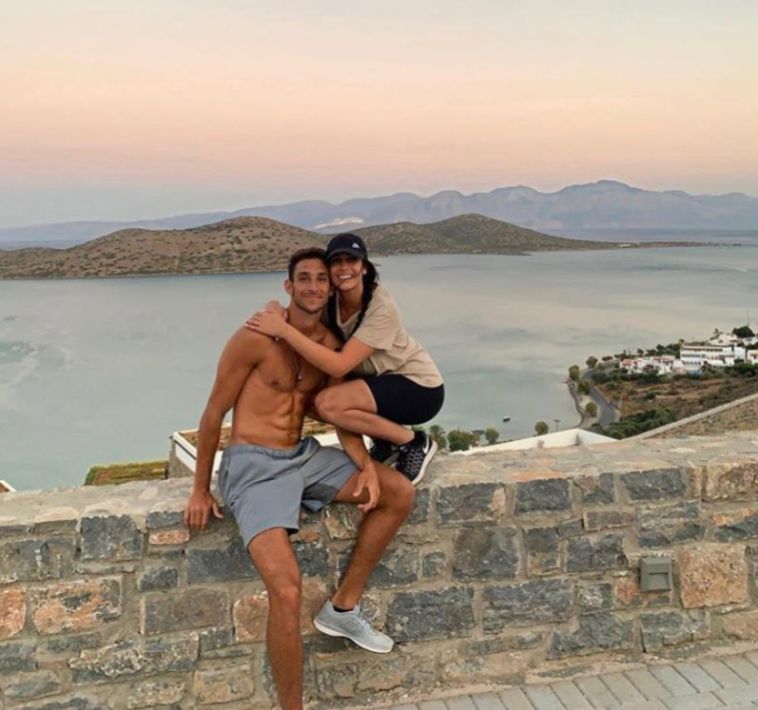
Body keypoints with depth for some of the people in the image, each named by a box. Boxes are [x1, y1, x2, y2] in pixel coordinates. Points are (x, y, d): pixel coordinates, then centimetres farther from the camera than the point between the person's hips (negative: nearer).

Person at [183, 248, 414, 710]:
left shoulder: (332, 343, 5)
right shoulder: (256, 338, -15)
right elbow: (214, 414, -7)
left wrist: (366, 466, -7)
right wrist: (201, 491, -1)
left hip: (304, 456, 7)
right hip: (254, 466, -7)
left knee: (400, 494, -2)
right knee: (287, 592, -23)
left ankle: (343, 607, 9)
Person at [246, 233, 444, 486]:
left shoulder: (381, 308, -27)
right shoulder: (331, 301, -7)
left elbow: (339, 366, -35)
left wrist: (284, 329, -37)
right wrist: (276, 311, -27)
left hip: (420, 387, -8)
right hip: (383, 380, 8)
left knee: (328, 403, -26)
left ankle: (414, 443, -7)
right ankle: (385, 442, 10)